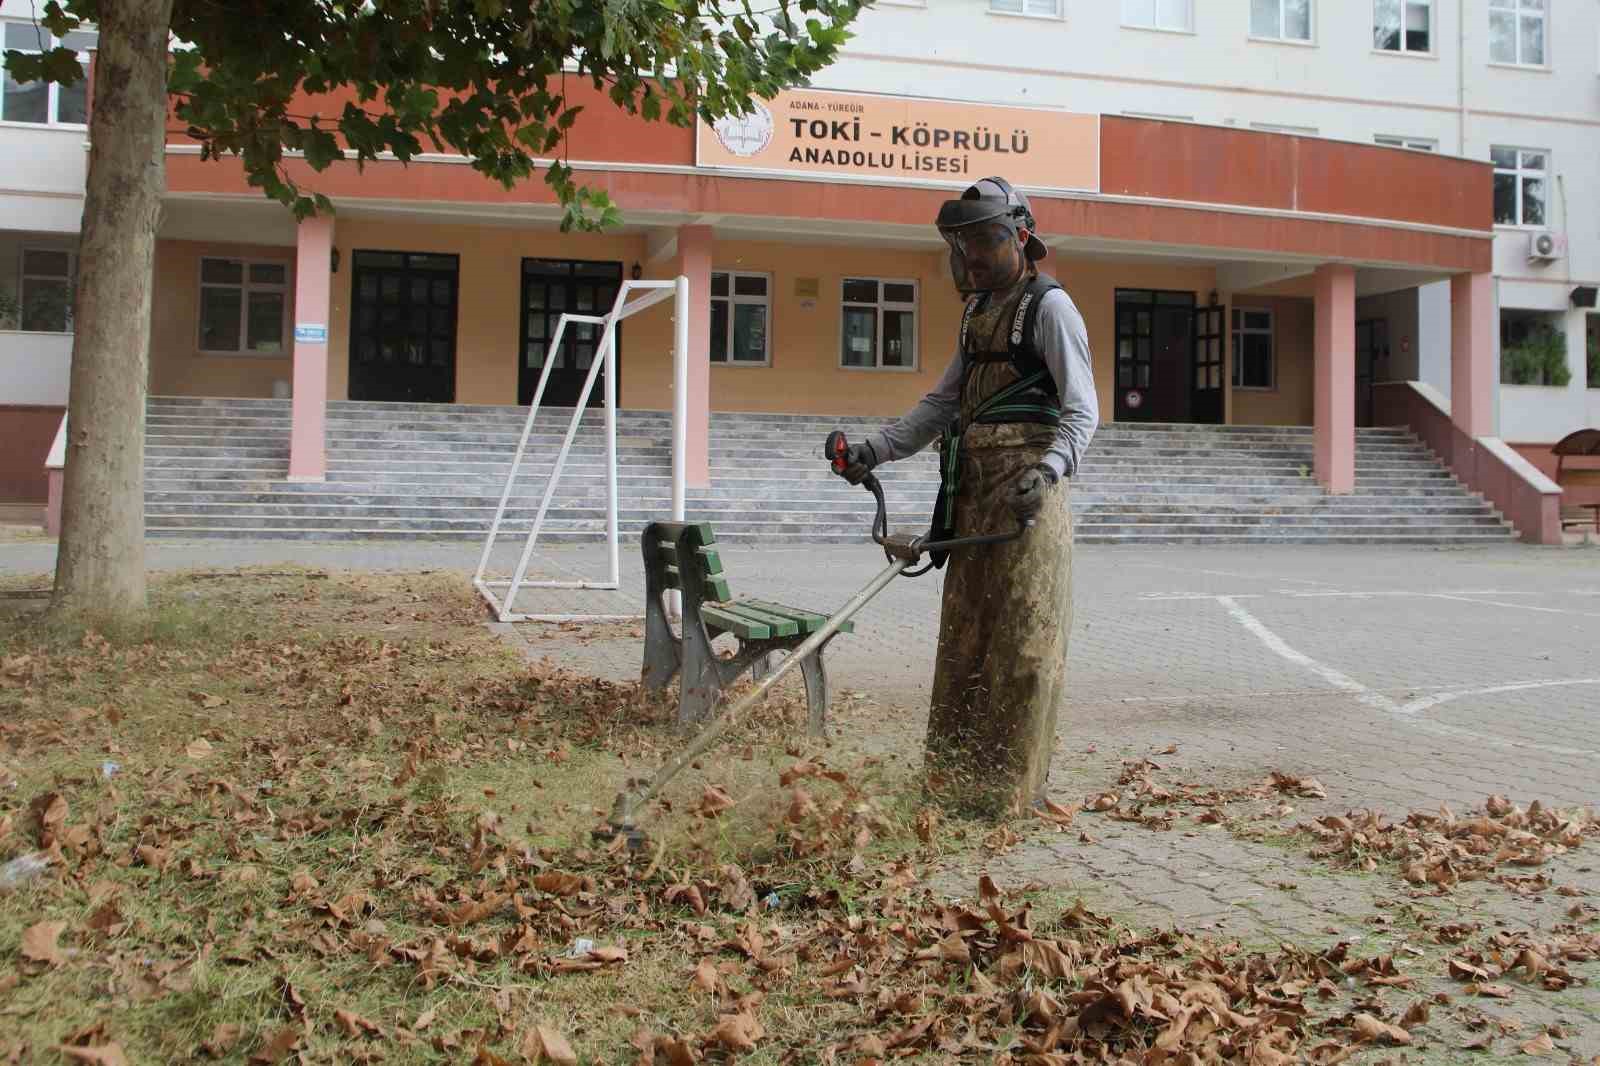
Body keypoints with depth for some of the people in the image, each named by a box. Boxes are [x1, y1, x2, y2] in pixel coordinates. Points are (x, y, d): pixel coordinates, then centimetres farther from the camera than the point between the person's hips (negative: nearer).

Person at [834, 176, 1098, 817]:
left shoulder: (1049, 305, -4)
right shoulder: (979, 312, 21)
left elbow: (1082, 410, -11)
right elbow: (942, 403, 24)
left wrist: (1047, 470, -29)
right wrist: (875, 451, 14)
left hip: (1026, 492, -8)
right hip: (973, 490, 8)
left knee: (1022, 640, -5)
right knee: (964, 631, 10)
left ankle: (1012, 787, 1)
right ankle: (953, 771, 18)